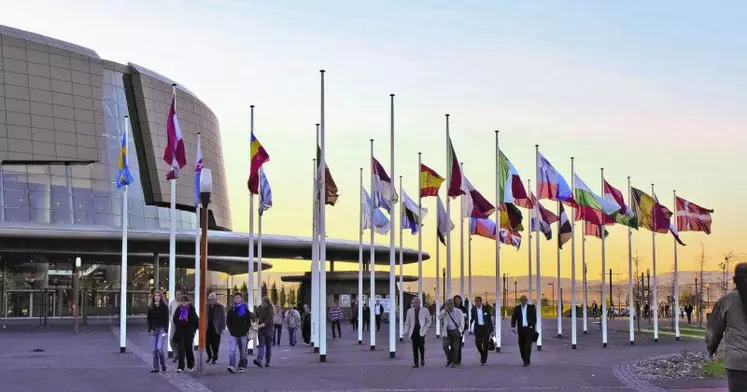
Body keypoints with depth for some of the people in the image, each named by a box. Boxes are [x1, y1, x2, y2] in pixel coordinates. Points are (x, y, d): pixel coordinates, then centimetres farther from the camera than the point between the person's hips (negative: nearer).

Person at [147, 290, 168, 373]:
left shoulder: (164, 307, -1)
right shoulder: (150, 307, 8)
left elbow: (166, 319, -3)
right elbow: (149, 319, 10)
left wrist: (166, 331, -9)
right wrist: (150, 329, 1)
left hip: (161, 329, -4)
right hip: (154, 329, 4)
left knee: (159, 348, -13)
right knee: (155, 349, 3)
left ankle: (163, 365, 5)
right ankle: (155, 367, 8)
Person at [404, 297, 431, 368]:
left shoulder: (425, 310, 5)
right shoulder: (410, 311, 11)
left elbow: (429, 321, 8)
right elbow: (407, 322, 13)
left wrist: (425, 329, -4)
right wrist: (406, 331, 4)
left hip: (421, 331, -2)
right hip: (413, 331, 2)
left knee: (421, 345, -14)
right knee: (414, 347, 0)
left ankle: (422, 358, 14)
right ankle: (416, 363, 7)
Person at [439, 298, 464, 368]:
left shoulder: (458, 311, 2)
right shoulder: (444, 311, 5)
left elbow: (462, 322, 4)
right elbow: (439, 318, -12)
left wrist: (460, 330, -4)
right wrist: (445, 310, -18)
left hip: (455, 332, -1)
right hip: (447, 332, 1)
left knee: (455, 347, -2)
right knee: (445, 346, -10)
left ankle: (453, 362, 7)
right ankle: (449, 359, 13)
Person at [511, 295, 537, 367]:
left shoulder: (531, 308, 4)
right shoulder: (517, 308, 7)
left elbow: (534, 318, 5)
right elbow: (514, 318, 2)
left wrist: (532, 326, -7)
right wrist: (513, 326, -11)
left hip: (529, 329, -2)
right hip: (521, 329, 2)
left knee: (528, 345, -10)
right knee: (521, 346, 4)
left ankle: (527, 361, -9)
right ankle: (525, 360, 17)